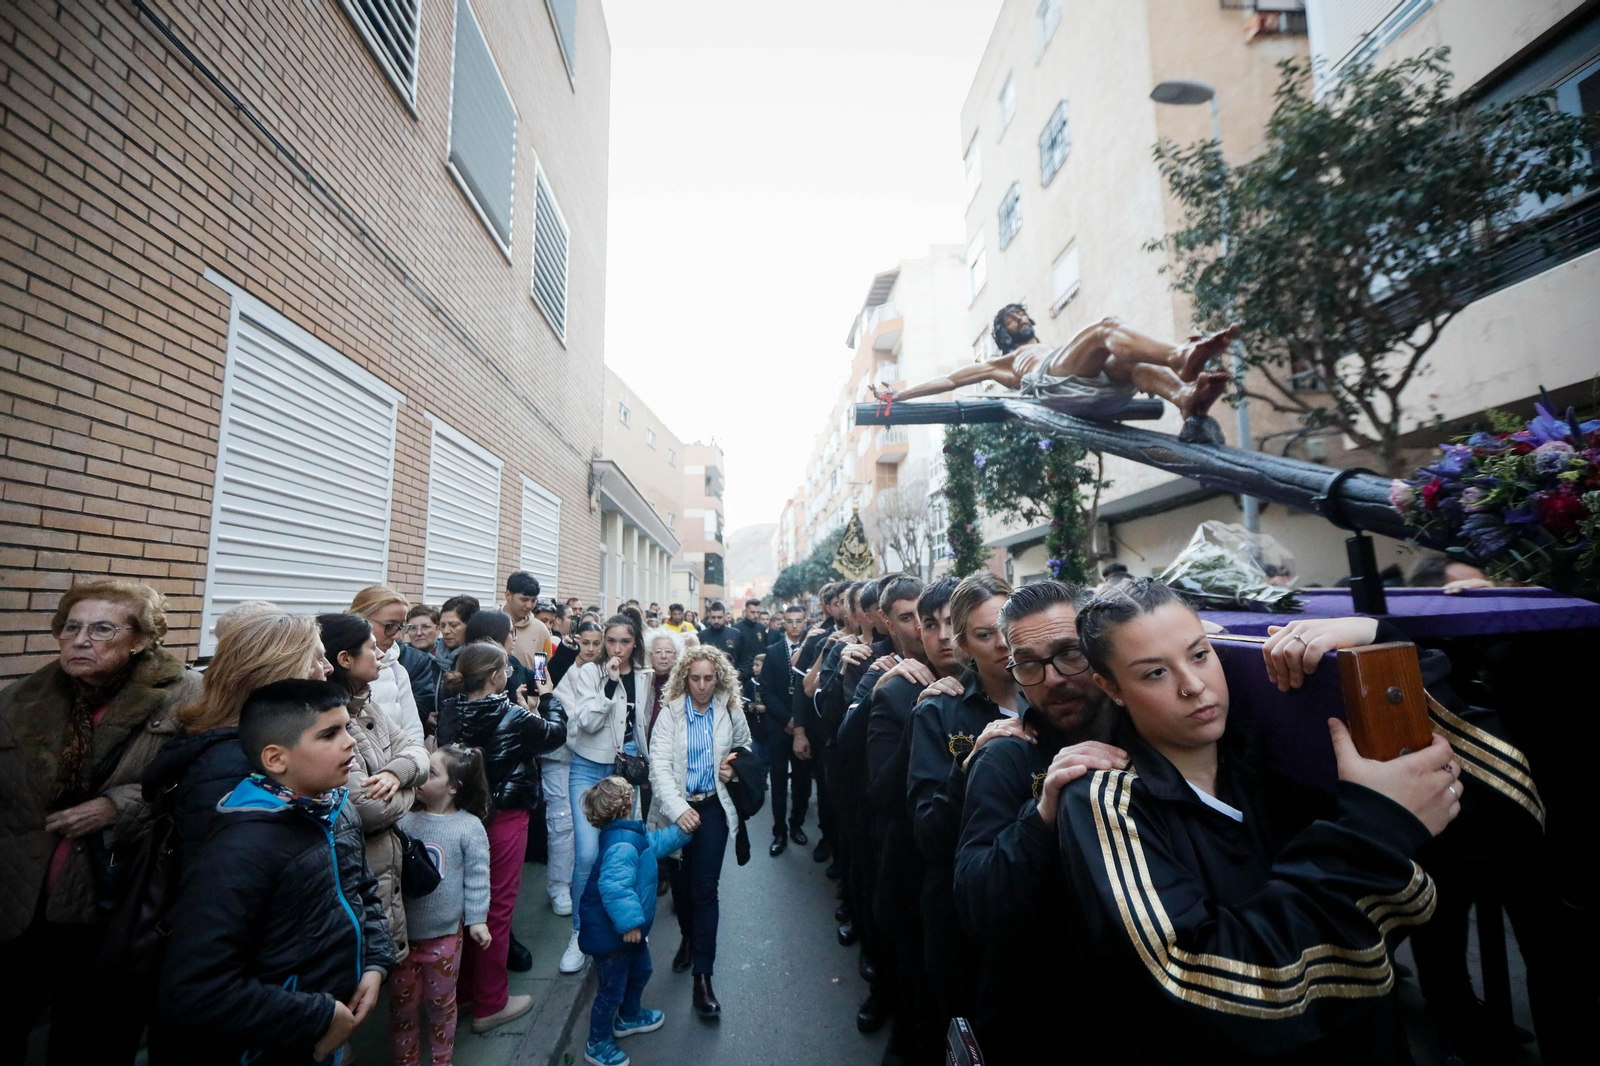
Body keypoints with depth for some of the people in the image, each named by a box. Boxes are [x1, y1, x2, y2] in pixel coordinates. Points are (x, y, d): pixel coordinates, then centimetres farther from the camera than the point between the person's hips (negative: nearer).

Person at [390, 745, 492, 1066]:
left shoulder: (469, 827, -15)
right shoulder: (405, 820, -7)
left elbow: (477, 876, -11)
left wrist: (477, 919, -11)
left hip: (444, 933, -2)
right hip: (402, 931, 2)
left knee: (441, 1003, 18)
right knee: (402, 1004, 18)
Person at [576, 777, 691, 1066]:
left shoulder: (630, 836, 1)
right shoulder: (622, 846, -33)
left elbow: (654, 843, 19)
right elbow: (613, 885, -43)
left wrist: (682, 831, 18)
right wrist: (629, 920, -40)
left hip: (628, 930, 10)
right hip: (611, 934, -10)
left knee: (640, 971, 28)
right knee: (612, 989, 9)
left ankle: (629, 1017, 51)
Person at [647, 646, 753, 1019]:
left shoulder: (730, 711, -3)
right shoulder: (670, 712, -9)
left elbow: (745, 744, 16)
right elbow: (659, 766, -16)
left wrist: (735, 767, -5)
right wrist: (678, 808, -28)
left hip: (713, 806, 0)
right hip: (677, 807, 1)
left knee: (705, 887, -5)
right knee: (679, 882, 15)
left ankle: (702, 976, 7)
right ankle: (688, 936, 45)